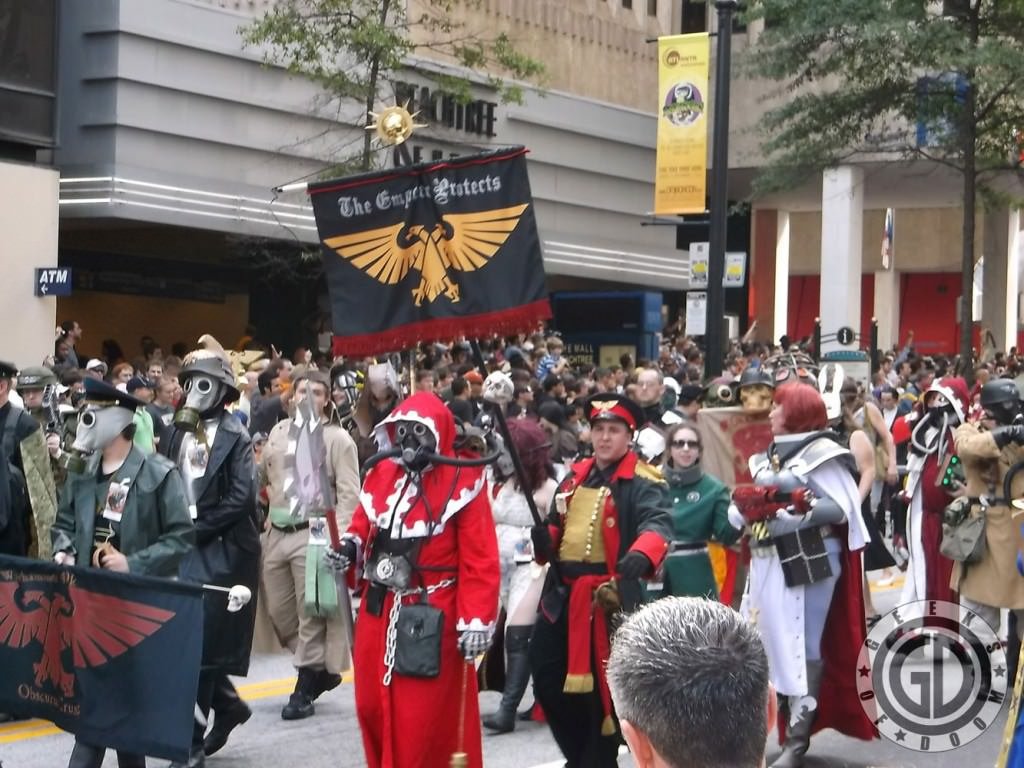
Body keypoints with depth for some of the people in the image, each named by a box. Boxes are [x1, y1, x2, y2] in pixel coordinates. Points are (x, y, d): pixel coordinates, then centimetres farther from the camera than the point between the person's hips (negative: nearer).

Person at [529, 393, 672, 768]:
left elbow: (657, 524, -26)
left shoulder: (643, 483, -9)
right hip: (562, 593, 7)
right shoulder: (574, 477, 15)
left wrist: (640, 557, -48)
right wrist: (545, 540, -1)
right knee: (547, 680, 12)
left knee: (601, 687, 1)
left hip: (609, 596, -7)